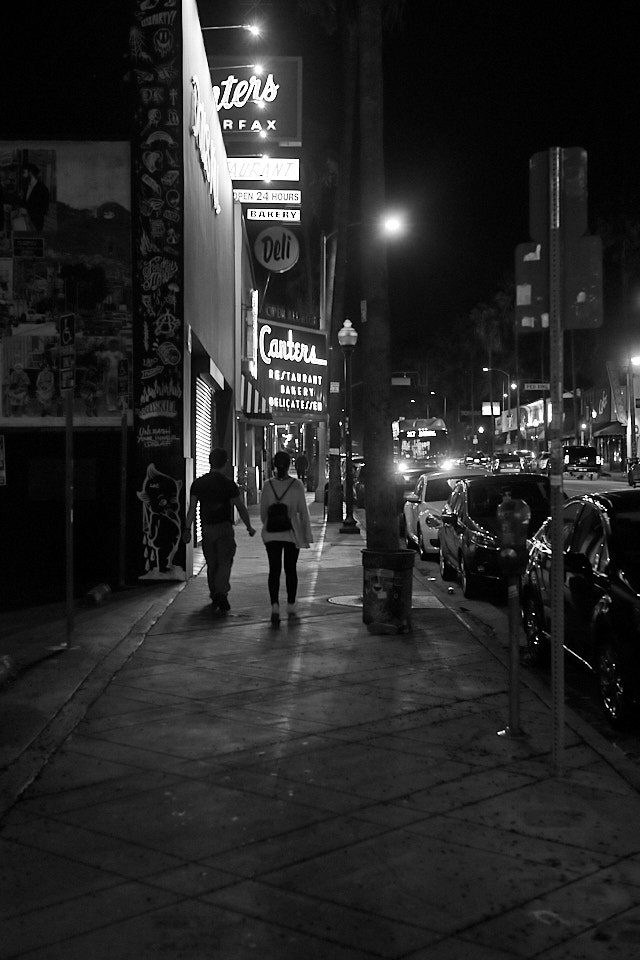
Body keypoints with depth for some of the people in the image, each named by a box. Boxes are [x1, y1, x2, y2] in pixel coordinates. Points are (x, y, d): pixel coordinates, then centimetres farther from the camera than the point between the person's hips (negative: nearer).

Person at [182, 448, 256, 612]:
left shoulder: (198, 483, 4)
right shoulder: (229, 484, -7)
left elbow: (192, 508, 1)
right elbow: (241, 508, -3)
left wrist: (187, 528, 4)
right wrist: (249, 527, 7)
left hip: (206, 528, 4)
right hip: (224, 527, -4)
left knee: (211, 564, 13)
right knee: (225, 562, -1)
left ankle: (215, 597, 20)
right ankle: (221, 593, -19)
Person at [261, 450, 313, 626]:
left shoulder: (268, 485, -4)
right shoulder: (297, 484, -8)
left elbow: (263, 512, 3)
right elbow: (303, 511, -5)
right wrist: (307, 534, 1)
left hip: (271, 534, 0)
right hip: (292, 533, 0)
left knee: (274, 570, -1)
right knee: (290, 569, 13)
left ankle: (275, 606, -16)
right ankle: (291, 606, 22)